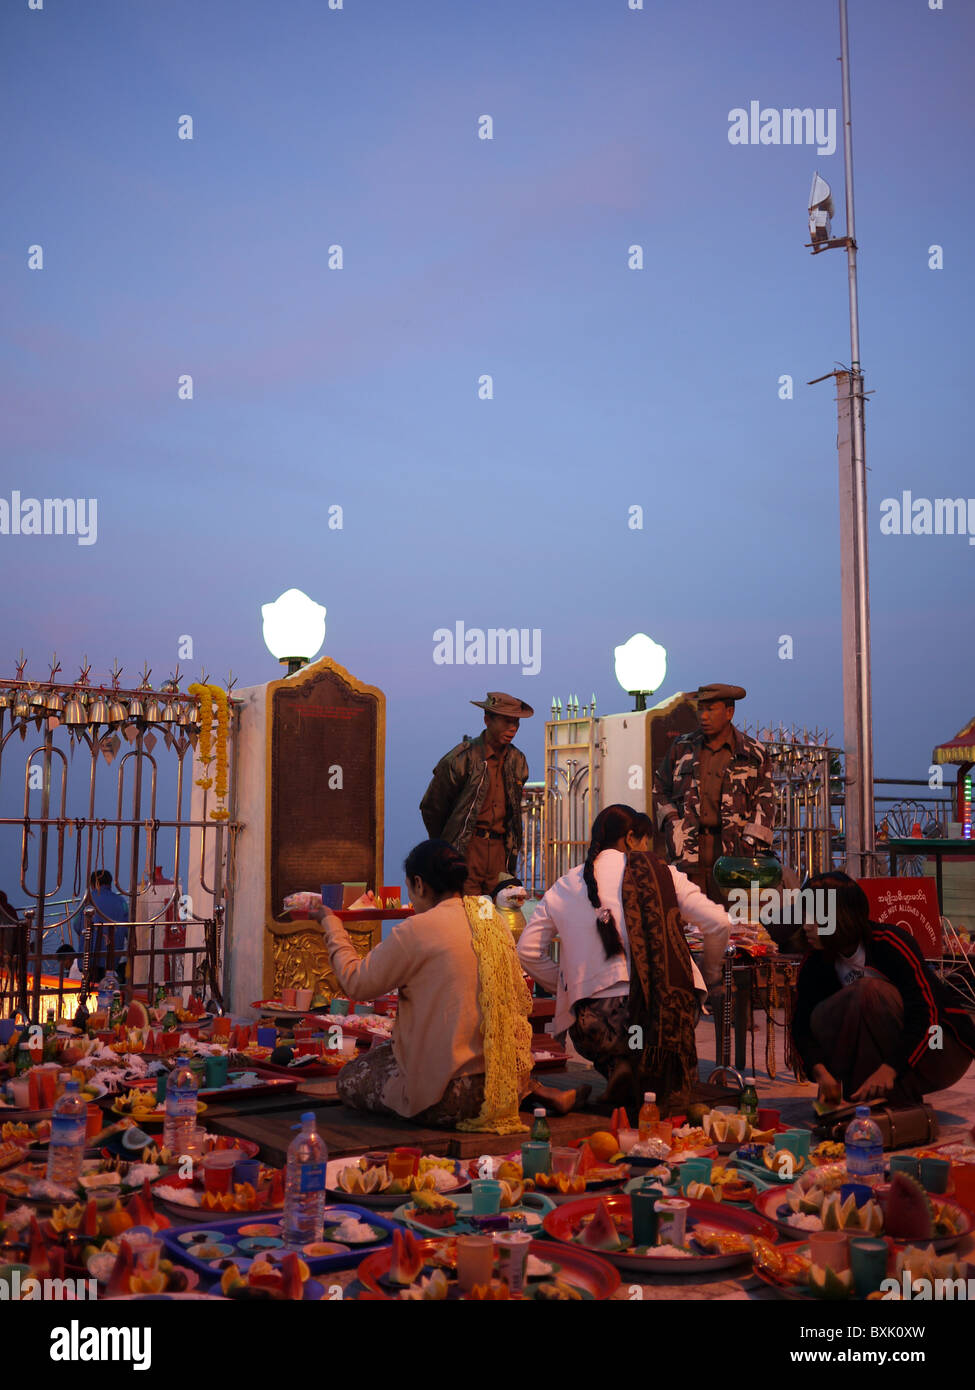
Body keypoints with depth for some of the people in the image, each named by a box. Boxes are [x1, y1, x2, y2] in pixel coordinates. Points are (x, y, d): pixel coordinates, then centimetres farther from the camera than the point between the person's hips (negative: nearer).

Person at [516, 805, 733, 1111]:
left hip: (597, 1016, 0)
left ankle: (618, 1066, 3)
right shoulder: (657, 871, 8)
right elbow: (717, 922, 4)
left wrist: (567, 988, 23)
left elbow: (528, 951, 14)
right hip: (662, 1009, 0)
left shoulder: (564, 887, 13)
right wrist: (710, 973, 21)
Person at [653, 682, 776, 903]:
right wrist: (670, 820, 7)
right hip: (688, 847, 2)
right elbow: (659, 789, 24)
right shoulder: (681, 748, 14)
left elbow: (765, 801, 6)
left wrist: (752, 843, -5)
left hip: (732, 848, -1)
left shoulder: (753, 753, 8)